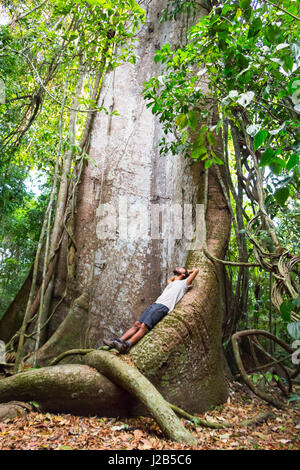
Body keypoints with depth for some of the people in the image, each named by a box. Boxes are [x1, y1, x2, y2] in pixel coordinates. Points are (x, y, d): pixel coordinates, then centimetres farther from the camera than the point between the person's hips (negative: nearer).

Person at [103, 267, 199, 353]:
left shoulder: (184, 283, 15)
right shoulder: (171, 283, 35)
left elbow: (196, 270, 14)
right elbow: (170, 279, 61)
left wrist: (188, 271, 31)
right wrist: (176, 274, 52)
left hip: (164, 307, -7)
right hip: (155, 304, 7)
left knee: (144, 326, -24)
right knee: (136, 324, -8)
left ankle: (126, 345, -36)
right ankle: (118, 341, -16)